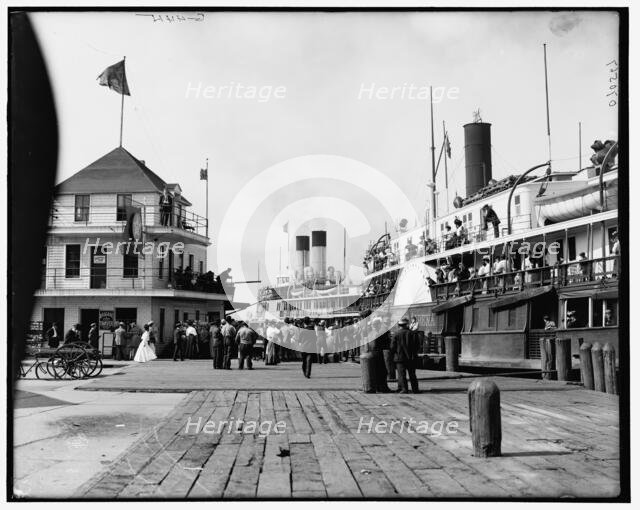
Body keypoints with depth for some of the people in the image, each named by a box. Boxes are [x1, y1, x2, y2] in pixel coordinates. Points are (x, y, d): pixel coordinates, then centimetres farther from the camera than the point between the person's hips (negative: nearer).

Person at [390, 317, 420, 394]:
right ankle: (415, 388, 10)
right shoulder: (413, 334, 1)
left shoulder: (397, 334, -7)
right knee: (412, 374, 11)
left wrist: (395, 353, 11)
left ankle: (403, 388, -7)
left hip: (400, 357, -3)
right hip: (411, 358, 3)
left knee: (401, 374, 0)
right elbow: (417, 346, 1)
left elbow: (392, 347, -7)